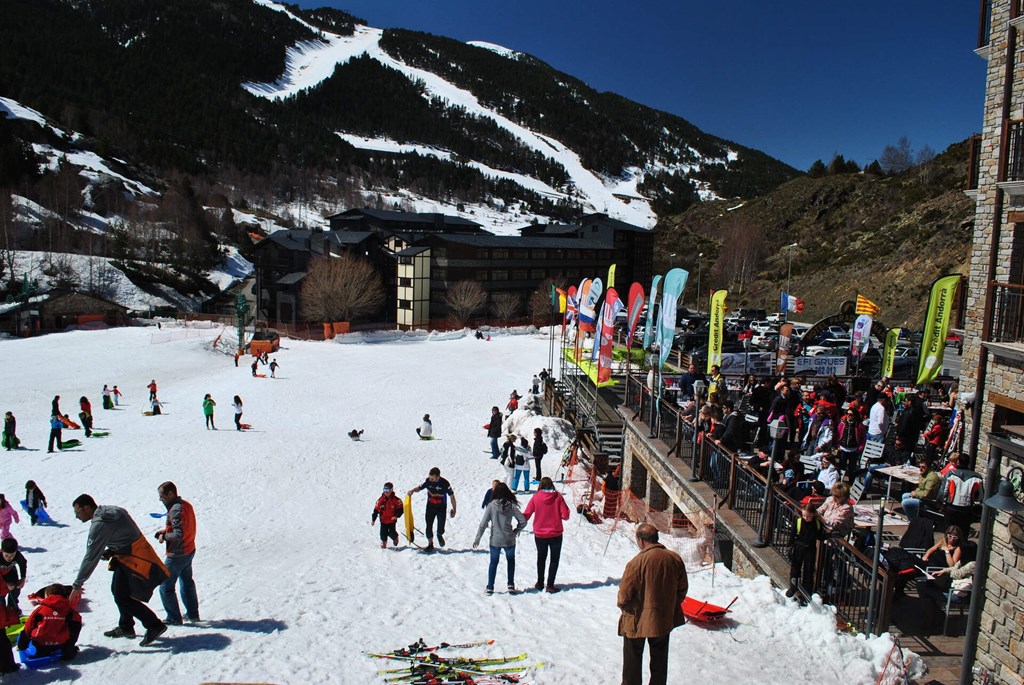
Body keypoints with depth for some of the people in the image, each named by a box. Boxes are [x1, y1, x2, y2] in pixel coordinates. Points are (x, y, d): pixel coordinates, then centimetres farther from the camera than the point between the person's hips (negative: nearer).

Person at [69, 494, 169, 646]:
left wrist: (77, 585, -14)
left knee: (123, 598, -7)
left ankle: (154, 625, 0)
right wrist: (110, 551, 4)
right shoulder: (112, 510, 5)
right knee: (117, 591, 19)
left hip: (135, 562, -10)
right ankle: (126, 627, 32)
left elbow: (91, 558, -20)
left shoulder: (100, 525, -22)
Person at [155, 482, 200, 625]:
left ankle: (174, 618, 11)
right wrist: (165, 531, 3)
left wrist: (164, 536, -13)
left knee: (166, 587, 4)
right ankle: (193, 614, 32)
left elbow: (178, 535, -29)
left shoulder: (176, 510, -25)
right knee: (187, 583, 23)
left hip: (177, 555, -10)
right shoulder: (186, 504, 4)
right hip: (189, 551, 10)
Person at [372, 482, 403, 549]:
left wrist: (396, 516, -18)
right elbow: (376, 510, 1)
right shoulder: (381, 500, -3)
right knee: (383, 533, 0)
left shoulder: (396, 500, -8)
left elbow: (401, 509, -4)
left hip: (392, 520, -2)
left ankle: (395, 538, 29)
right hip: (383, 520, 2)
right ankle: (383, 542, 29)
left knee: (392, 533, -6)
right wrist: (373, 519, -1)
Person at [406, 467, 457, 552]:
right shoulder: (428, 481, -14)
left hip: (441, 508, -2)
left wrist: (454, 510, -4)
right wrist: (412, 490, -20)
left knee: (441, 529, 1)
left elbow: (452, 496, -10)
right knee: (429, 526, 1)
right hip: (430, 507, 2)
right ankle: (430, 544, 23)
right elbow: (419, 487, 2)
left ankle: (439, 535, 38)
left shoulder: (445, 483, -21)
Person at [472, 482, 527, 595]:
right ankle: (511, 585, 18)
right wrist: (516, 531, 8)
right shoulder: (511, 506, -8)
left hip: (495, 540, 0)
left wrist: (477, 538, 1)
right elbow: (523, 521, -8)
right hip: (509, 540, 0)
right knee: (511, 561, 22)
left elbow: (483, 524, -8)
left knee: (493, 562, 16)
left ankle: (490, 587, 17)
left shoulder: (491, 506, -10)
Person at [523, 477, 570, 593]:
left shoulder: (536, 497, -9)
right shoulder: (558, 496, -10)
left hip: (540, 534, 1)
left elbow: (526, 515, -6)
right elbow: (565, 516, -10)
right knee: (554, 559, 11)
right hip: (555, 534, -1)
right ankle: (550, 585, 4)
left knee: (541, 558, 20)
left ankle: (540, 583, 26)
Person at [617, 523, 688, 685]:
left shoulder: (637, 562, -25)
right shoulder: (675, 559, -9)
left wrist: (623, 606, 4)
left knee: (633, 657, 15)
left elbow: (624, 594, -18)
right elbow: (682, 589, 3)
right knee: (659, 656, 23)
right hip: (664, 618, 5)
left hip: (638, 619, -4)